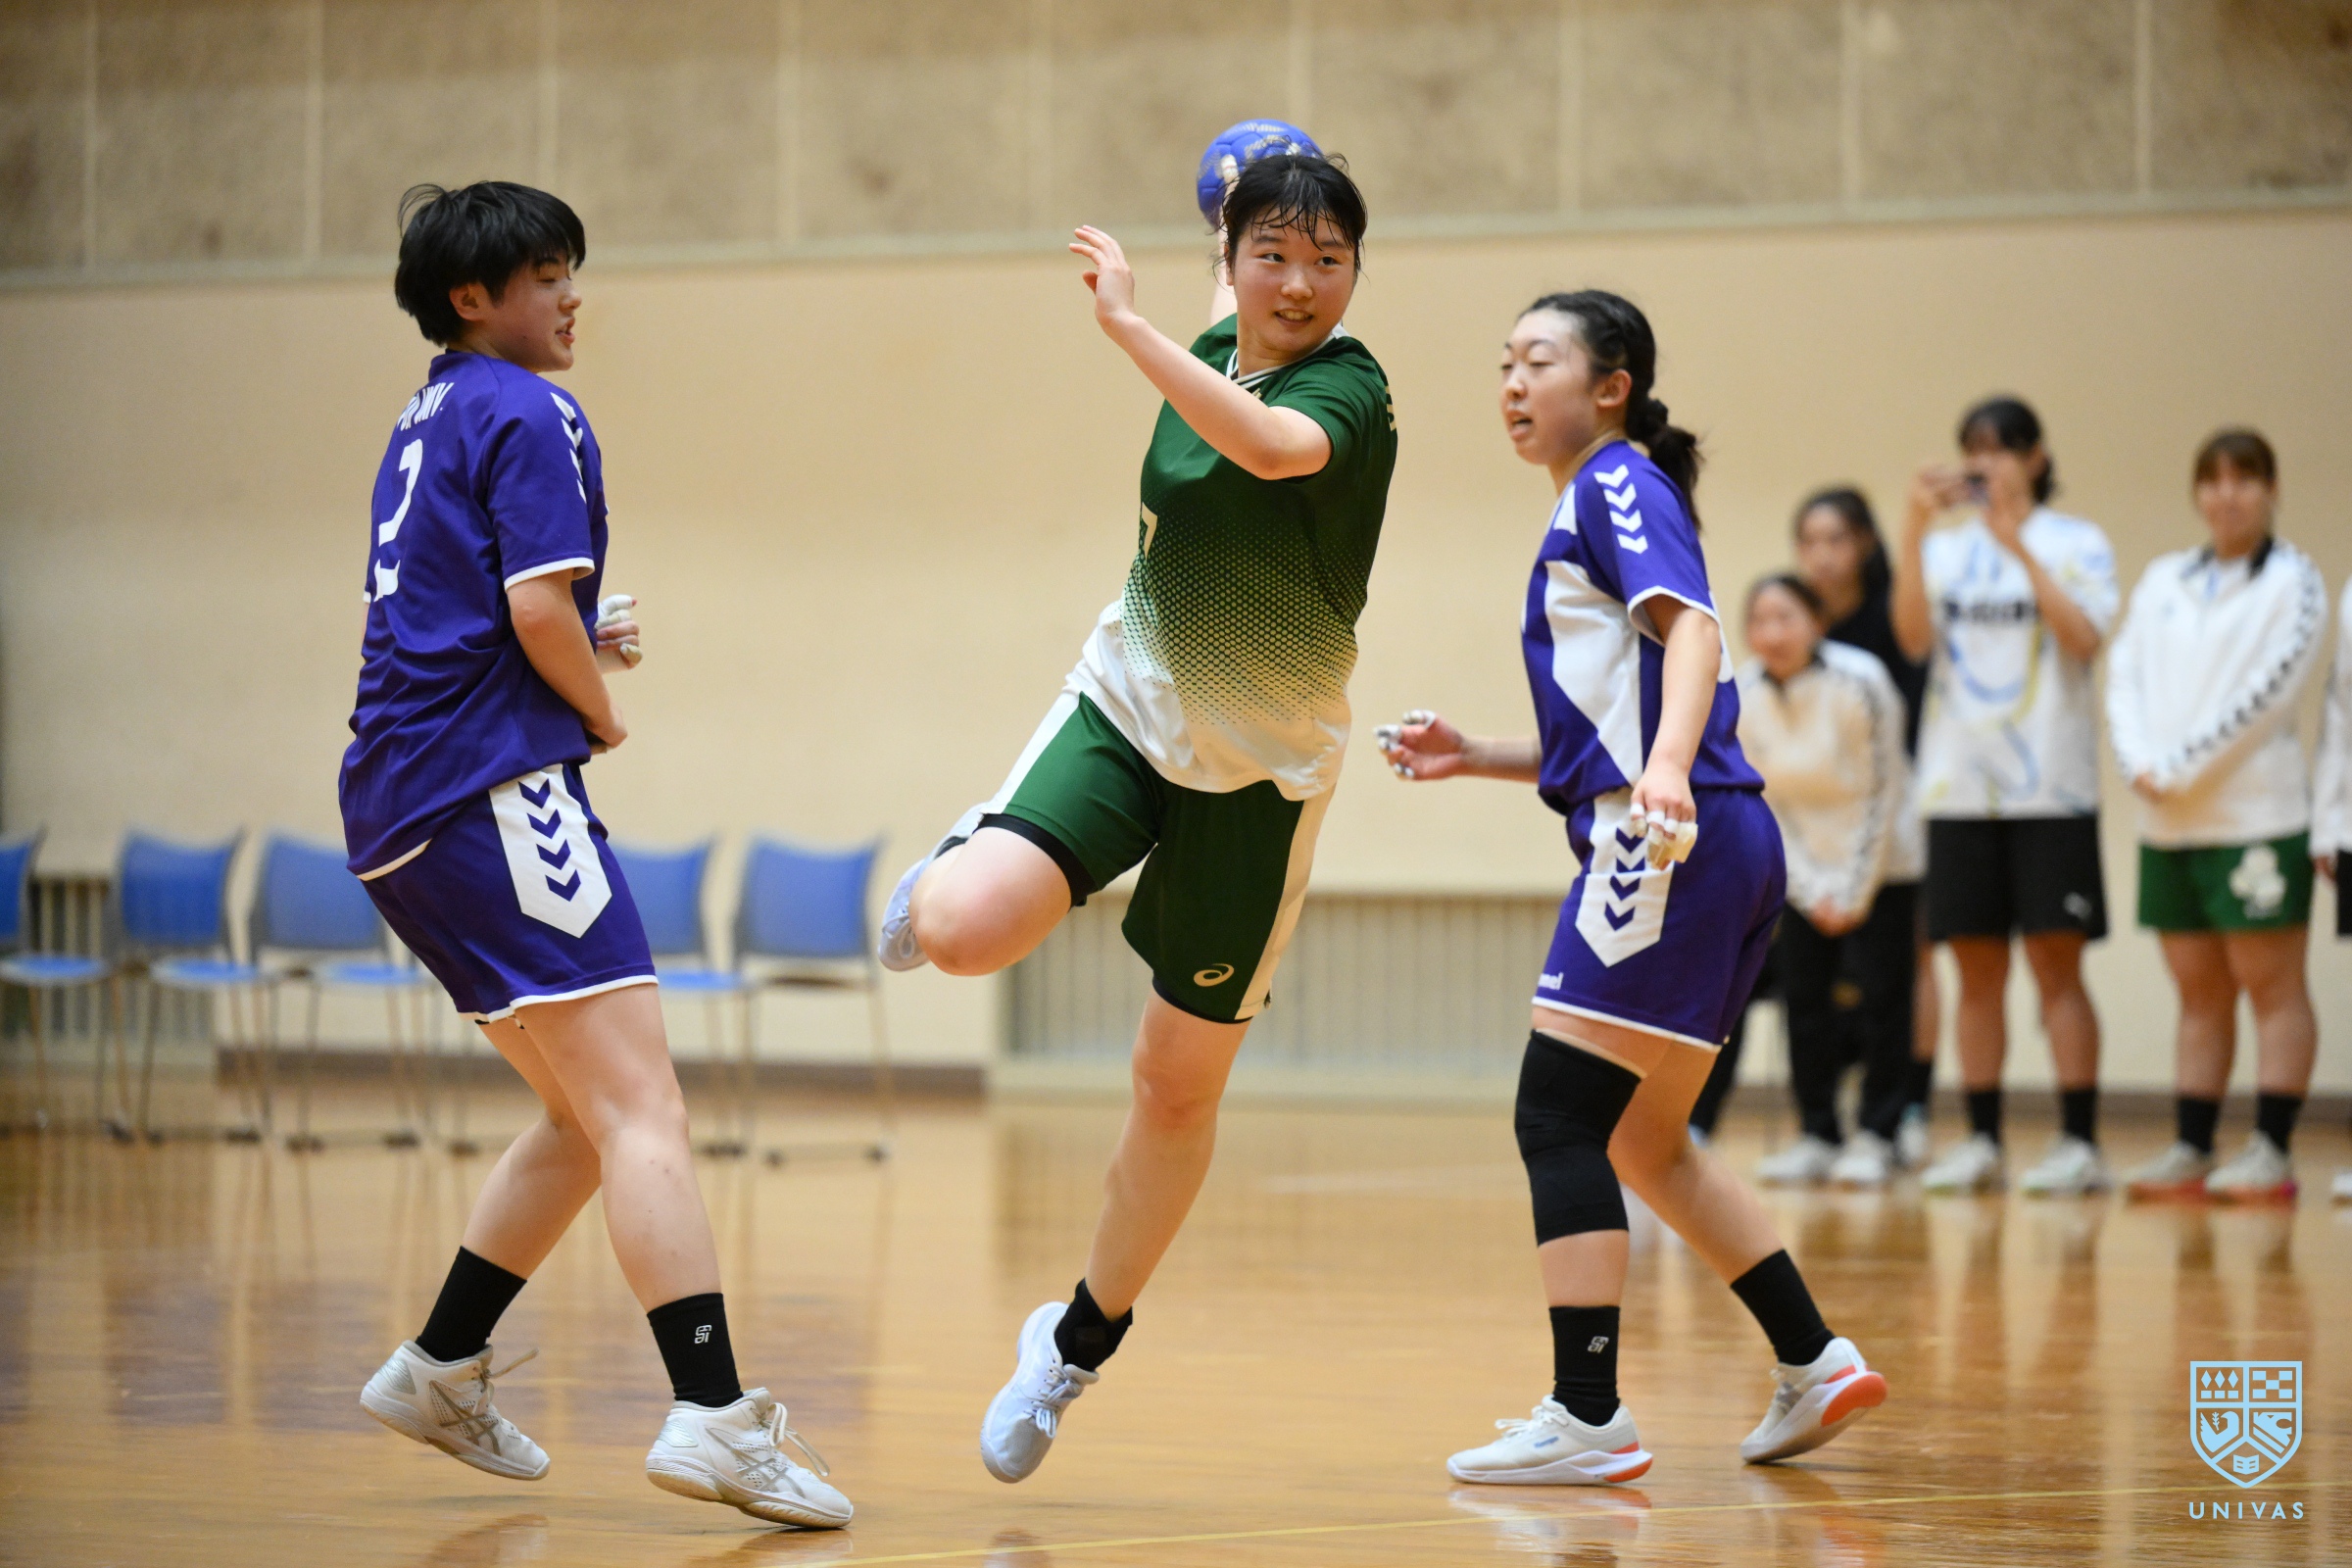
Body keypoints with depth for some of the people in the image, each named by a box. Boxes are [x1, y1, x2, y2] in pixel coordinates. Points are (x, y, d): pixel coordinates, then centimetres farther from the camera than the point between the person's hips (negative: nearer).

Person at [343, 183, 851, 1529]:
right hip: (498, 787, -10)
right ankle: (714, 1413, -25)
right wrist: (600, 713, 2)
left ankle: (441, 1368, 22)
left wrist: (585, 649, 15)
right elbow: (539, 608, -17)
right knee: (642, 1108, -16)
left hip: (404, 809, 10)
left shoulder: (432, 421, 22)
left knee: (589, 1116, 18)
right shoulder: (529, 414, -6)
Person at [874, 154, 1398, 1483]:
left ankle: (1081, 1344, 25)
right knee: (961, 931, -23)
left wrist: (1128, 321, -42)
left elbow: (1270, 445, -44)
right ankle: (961, 865, 15)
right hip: (1128, 707, 3)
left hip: (1263, 771, -3)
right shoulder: (1213, 353, 0)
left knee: (1180, 1083, 5)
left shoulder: (1351, 390, -20)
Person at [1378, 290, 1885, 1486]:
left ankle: (1588, 1418, -12)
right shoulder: (1590, 513, 25)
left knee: (1558, 1118, -10)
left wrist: (1667, 770, -36)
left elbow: (1691, 628, -20)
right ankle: (1815, 1364, 19)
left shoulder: (1619, 486, -3)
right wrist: (1467, 757, 19)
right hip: (1716, 851, 10)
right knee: (1640, 1141, 17)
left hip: (1669, 846, -10)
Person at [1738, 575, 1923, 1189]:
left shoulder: (1859, 683, -20)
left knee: (1880, 996, -7)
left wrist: (1856, 891, -12)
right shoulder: (1742, 697, -8)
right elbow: (1765, 805, -1)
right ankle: (1817, 1135, 8)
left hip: (1880, 862, -4)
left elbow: (1882, 793, -14)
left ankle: (1876, 1137, 0)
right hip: (1803, 868, 4)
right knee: (1803, 995, 0)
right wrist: (1811, 890, -6)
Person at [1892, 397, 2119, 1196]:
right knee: (1977, 969, 5)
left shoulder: (2076, 544, 2)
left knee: (2055, 960, -5)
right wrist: (1914, 529, -13)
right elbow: (1913, 635, -4)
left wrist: (2019, 547, -18)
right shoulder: (1947, 548, 11)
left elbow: (2084, 637, -13)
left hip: (2048, 785, -3)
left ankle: (2079, 1141, -4)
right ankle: (1981, 1140, 10)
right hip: (1959, 784, 3)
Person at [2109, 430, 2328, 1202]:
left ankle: (2271, 1152, -5)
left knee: (2272, 986, -4)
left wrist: (2181, 768, -13)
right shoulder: (2162, 580, 14)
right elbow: (2123, 675, 8)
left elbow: (2267, 690, -11)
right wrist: (2141, 764, -8)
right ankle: (2191, 1152, 11)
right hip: (2168, 823, 6)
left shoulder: (2291, 581, -3)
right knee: (2199, 993, 9)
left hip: (2256, 815, -6)